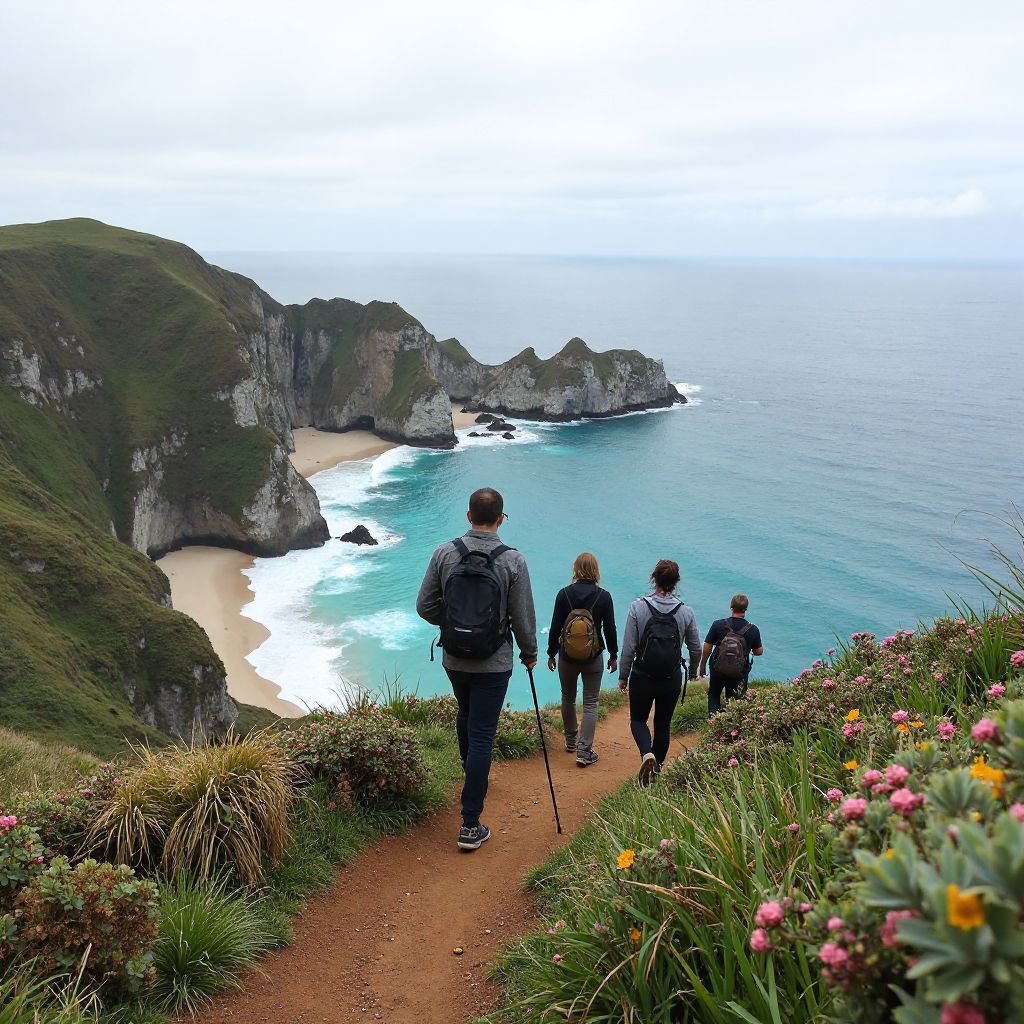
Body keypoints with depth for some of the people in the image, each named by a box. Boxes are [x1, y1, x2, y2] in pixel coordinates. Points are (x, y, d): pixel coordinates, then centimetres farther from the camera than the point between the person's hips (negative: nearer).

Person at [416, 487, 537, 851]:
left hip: (454, 659, 3)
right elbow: (523, 617, -7)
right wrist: (529, 652, 11)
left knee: (466, 715, 29)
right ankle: (471, 826, 3)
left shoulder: (445, 553, -7)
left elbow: (425, 607, -2)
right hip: (493, 664, -3)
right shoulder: (512, 560, -13)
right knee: (482, 735, 1)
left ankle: (471, 773, 52)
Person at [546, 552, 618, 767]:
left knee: (568, 699, 20)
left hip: (567, 657, 1)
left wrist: (551, 654, 7)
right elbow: (610, 629, -4)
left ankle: (571, 741, 35)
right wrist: (613, 655, 10)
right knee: (590, 704, 6)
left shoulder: (564, 594, -9)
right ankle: (584, 751, 0)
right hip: (594, 659, -1)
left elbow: (555, 627, -5)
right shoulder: (603, 596, -9)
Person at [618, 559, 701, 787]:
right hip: (671, 679, 2)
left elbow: (629, 648, -12)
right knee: (663, 723, 20)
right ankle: (657, 766, 26)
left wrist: (623, 676, 1)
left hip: (642, 677, -2)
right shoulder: (686, 612, -7)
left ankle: (647, 754, -11)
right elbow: (696, 648, 3)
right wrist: (693, 671, 22)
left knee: (638, 719, 16)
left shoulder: (638, 607, -14)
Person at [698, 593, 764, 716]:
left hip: (718, 670, 0)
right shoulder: (753, 630, -11)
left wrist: (702, 666, 7)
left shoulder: (718, 625, -14)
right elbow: (758, 652, 1)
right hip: (740, 673, 0)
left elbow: (707, 648, -8)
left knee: (713, 695, 21)